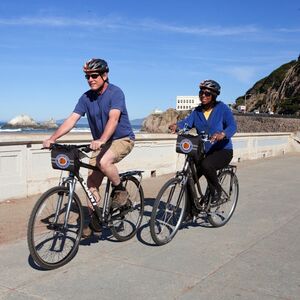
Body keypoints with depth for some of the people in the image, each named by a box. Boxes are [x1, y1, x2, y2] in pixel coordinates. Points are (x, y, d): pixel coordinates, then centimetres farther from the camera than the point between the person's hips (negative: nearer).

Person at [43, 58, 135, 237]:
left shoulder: (115, 93, -17)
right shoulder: (86, 98, -2)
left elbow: (113, 119, -32)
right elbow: (72, 120, -9)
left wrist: (101, 140, -48)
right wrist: (52, 139, -22)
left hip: (122, 139, -6)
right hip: (100, 143, 6)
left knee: (104, 162, -35)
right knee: (92, 184, 0)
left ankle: (120, 191, -9)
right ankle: (94, 220, 14)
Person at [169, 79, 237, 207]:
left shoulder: (222, 108, -7)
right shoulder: (197, 111, 6)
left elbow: (232, 126, -21)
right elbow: (187, 122, -10)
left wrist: (222, 134, -43)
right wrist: (176, 125, -34)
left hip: (222, 151, -5)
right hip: (203, 152, 5)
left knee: (206, 164, -35)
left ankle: (216, 190, -8)